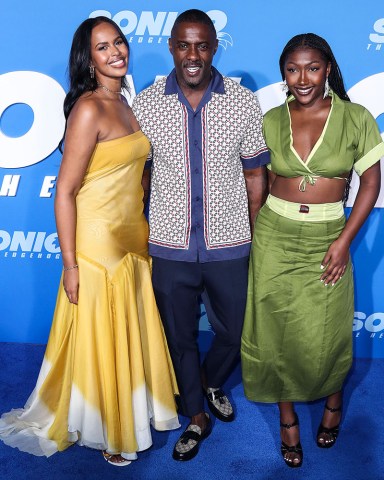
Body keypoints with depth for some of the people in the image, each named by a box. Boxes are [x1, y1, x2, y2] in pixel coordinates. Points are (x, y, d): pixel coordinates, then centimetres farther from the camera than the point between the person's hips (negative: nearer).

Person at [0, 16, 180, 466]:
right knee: (101, 339, 9)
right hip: (97, 241, -8)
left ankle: (133, 411, 42)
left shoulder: (123, 103, 9)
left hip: (133, 236, 8)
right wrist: (70, 264, -18)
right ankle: (105, 432, 30)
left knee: (132, 332, 20)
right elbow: (65, 190, -18)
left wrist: (141, 233, 16)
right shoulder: (88, 108, -17)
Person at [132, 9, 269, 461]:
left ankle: (211, 384, 49)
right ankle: (196, 418, 38)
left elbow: (255, 173, 2)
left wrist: (255, 236, 3)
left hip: (228, 246, 0)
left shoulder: (244, 102, -5)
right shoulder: (145, 104, -5)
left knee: (233, 332, 15)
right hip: (169, 247, 0)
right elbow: (138, 173, 4)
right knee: (180, 337, 14)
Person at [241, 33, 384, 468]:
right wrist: (255, 235, 0)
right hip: (274, 236, 2)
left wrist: (344, 240, -9)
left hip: (326, 239, -1)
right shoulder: (271, 121, 1)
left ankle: (333, 403, 38)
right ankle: (288, 419, 30)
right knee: (276, 331, 8)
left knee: (325, 334, 5)